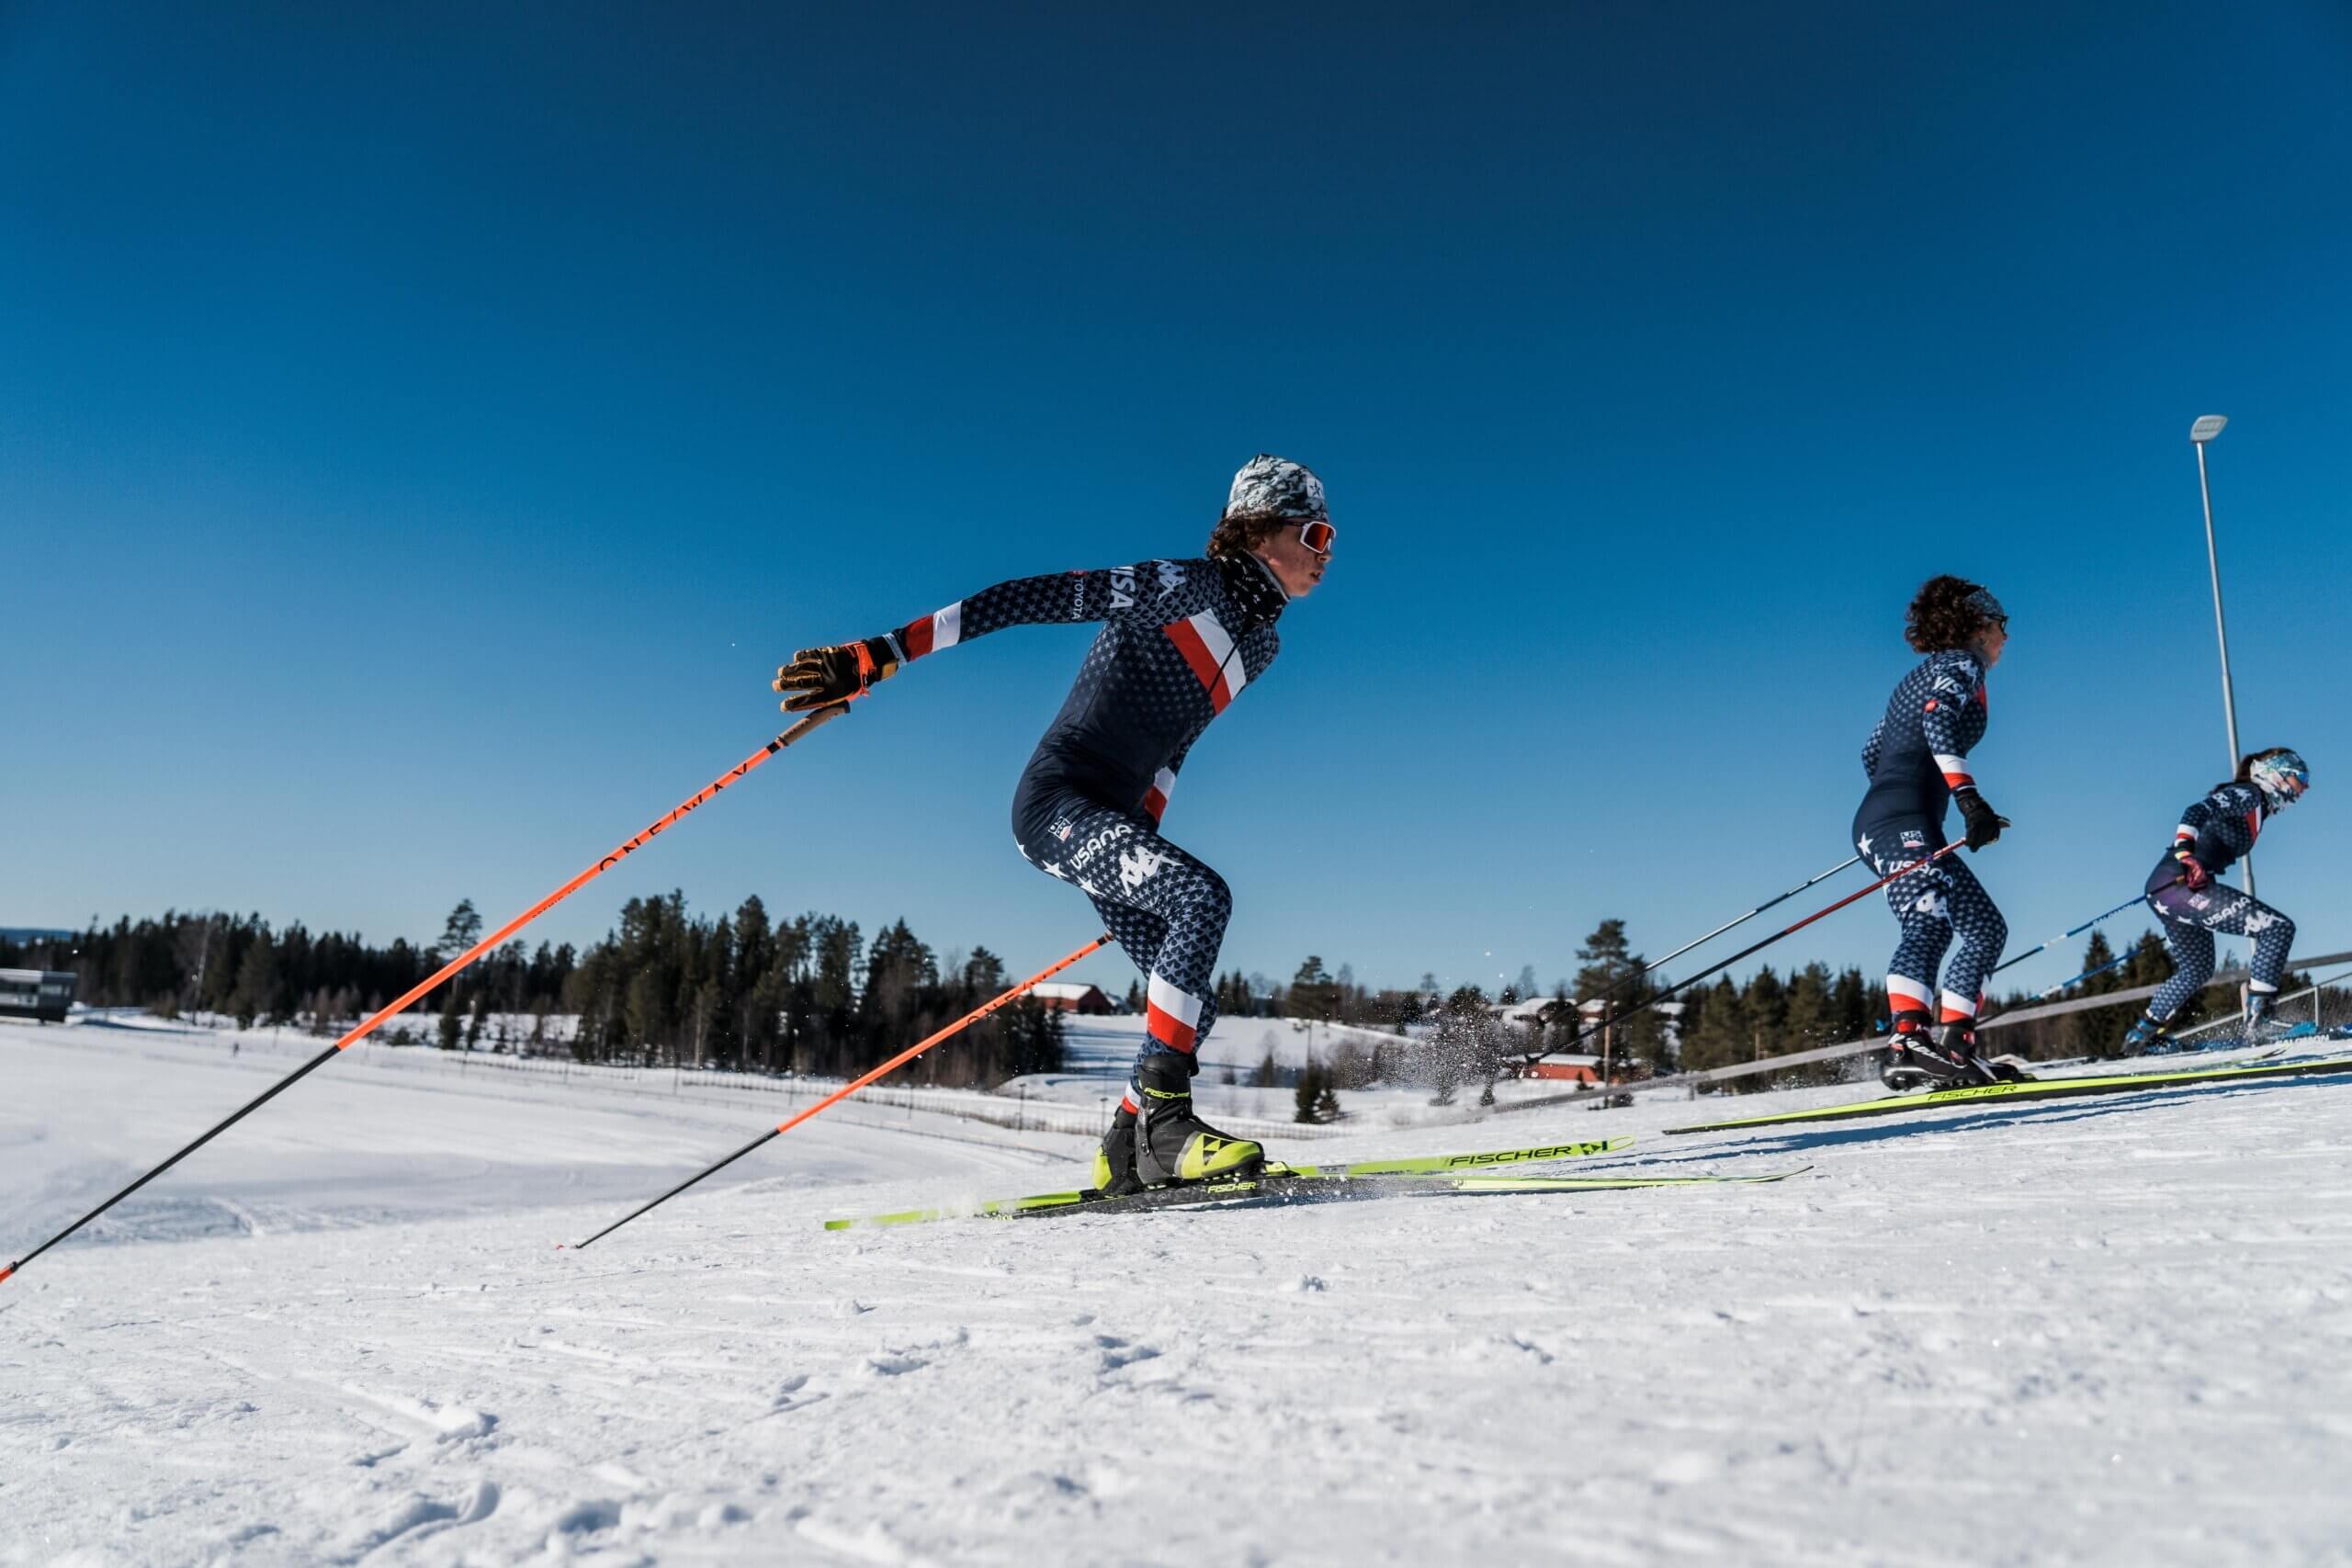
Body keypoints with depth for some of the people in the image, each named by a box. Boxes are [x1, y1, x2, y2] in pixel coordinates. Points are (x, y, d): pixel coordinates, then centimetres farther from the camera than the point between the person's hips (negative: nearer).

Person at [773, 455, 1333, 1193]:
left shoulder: (1262, 642, 14)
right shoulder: (1185, 586, -13)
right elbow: (1030, 598, -18)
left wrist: (1144, 841, 24)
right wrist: (879, 655, -24)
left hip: (1111, 820, 9)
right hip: (1058, 800, -9)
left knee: (1192, 1003, 1)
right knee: (1204, 896, -29)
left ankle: (1127, 1156, 16)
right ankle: (1161, 1115, -23)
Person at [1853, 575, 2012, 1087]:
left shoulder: (1924, 674, 29)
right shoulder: (1962, 664, 3)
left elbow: (1871, 753, 30)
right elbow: (1938, 721, -19)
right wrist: (1968, 797, -27)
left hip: (1875, 823, 9)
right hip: (1904, 820, -9)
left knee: (1986, 928, 11)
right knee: (1930, 925, -22)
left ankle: (1952, 1044, -2)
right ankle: (1909, 1039, -36)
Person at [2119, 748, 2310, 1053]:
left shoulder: (2257, 807, 24)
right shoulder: (2249, 794, -3)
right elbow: (2197, 811, -21)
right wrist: (2185, 852, -37)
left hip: (2164, 890, 11)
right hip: (2181, 883, -11)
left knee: (2197, 970, 26)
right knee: (2279, 927, -15)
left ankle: (2143, 1032, 34)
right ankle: (2259, 1016, -16)